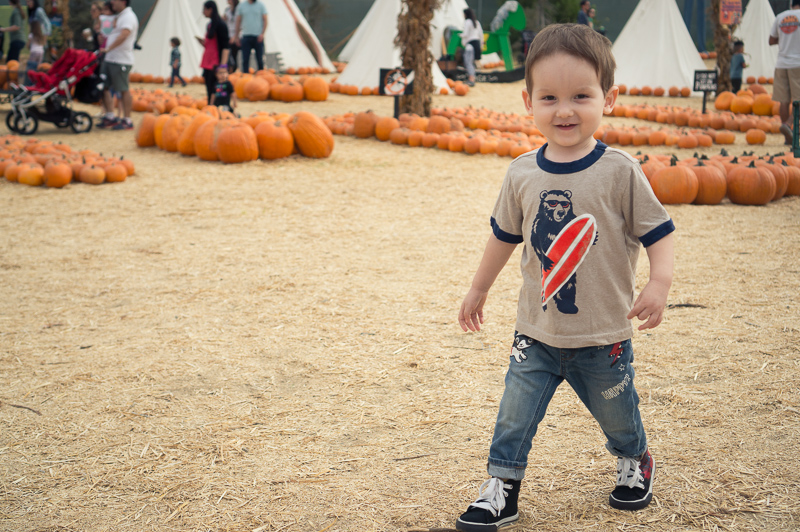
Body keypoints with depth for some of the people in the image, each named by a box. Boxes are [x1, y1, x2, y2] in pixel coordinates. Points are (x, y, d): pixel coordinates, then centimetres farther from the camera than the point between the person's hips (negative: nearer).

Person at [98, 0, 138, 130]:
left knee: (124, 90, -5)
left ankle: (127, 121, 1)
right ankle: (110, 117, 15)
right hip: (109, 59, 10)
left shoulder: (129, 17, -11)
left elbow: (124, 35, -27)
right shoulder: (119, 17, 20)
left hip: (121, 61, -10)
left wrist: (108, 48, -32)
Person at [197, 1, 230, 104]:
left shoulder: (220, 25, -9)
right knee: (209, 92, 7)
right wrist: (203, 42, 1)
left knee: (213, 91, -11)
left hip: (216, 64, -8)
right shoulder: (210, 25, 16)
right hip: (208, 63, 8)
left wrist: (222, 65, -20)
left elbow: (225, 47, -13)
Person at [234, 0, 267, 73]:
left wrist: (262, 34, -10)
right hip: (246, 36, 1)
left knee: (260, 59, 3)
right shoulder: (241, 6, 7)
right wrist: (236, 36, 8)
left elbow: (265, 20, 2)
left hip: (258, 37, -1)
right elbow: (238, 22, 11)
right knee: (245, 59, -2)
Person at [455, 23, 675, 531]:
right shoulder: (523, 174, -3)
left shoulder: (619, 171, -14)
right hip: (537, 332, 2)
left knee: (617, 414, 18)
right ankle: (502, 490, 14)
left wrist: (660, 283, -24)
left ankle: (635, 462, 46)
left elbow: (658, 231, -9)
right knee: (514, 416, -1)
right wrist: (480, 288, 21)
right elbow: (505, 235, 12)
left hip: (604, 335, -2)